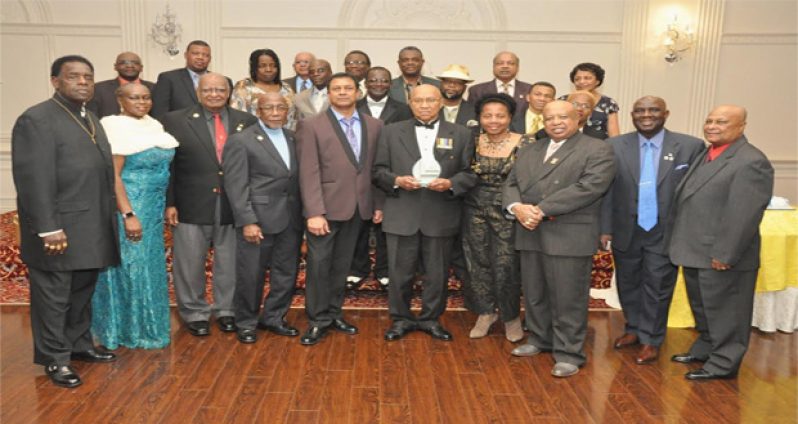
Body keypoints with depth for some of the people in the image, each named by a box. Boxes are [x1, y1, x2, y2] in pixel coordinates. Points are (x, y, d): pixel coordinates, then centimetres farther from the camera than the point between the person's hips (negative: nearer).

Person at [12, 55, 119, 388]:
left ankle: (79, 344, 33)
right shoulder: (36, 119, -12)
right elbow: (34, 180, -18)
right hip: (59, 230, -8)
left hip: (92, 229, 8)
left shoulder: (90, 119, 14)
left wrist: (109, 220, 14)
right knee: (54, 297, 6)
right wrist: (48, 229, -21)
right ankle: (54, 358, 20)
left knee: (82, 293, 18)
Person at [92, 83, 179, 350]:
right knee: (131, 266, 1)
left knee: (150, 266, 14)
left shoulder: (154, 125, 11)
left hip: (154, 208, 8)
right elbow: (112, 176, -17)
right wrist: (128, 215, -22)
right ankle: (130, 331, 15)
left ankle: (146, 325, 28)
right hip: (128, 206, -8)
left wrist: (166, 205, 11)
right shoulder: (114, 127, -12)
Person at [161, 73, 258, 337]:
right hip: (191, 206, -1)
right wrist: (169, 203, -6)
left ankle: (226, 310, 28)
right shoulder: (176, 121, 1)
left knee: (230, 264, 11)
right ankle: (194, 313, 24)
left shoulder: (247, 122, 4)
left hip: (235, 207, 1)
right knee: (189, 264, 8)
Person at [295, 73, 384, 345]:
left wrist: (378, 204, 6)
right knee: (319, 265, 2)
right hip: (325, 208, -3)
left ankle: (334, 313, 28)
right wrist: (314, 212, -16)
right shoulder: (312, 126, -5)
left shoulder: (374, 126, 6)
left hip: (358, 207, 4)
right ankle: (318, 320, 15)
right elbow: (309, 173, -11)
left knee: (342, 264, 14)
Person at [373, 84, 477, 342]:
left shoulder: (461, 135, 6)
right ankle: (401, 319, 24)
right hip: (402, 215, 0)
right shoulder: (392, 132, 7)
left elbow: (470, 173, 3)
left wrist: (451, 184, -15)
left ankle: (431, 319, 28)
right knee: (400, 272, 7)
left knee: (437, 273, 10)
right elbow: (378, 170, 6)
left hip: (441, 216, 0)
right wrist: (396, 180, -12)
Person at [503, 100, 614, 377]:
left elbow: (588, 187, -16)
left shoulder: (597, 151, -3)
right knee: (534, 294, 15)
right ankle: (540, 339, 32)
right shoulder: (529, 151, 18)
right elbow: (511, 184, 13)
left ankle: (569, 353, 12)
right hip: (530, 234, 6)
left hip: (569, 237, -6)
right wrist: (517, 207, -11)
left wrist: (541, 209, -19)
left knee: (568, 299, 0)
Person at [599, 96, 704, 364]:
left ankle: (651, 340, 27)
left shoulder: (690, 146, -7)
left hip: (665, 233, -2)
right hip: (626, 231, 2)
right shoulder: (614, 146, -3)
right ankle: (634, 329, 38)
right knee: (628, 285, 16)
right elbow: (607, 190, -1)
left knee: (657, 288, 9)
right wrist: (605, 229, -3)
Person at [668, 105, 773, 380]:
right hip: (695, 253, 9)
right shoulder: (706, 155, 13)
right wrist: (683, 245, 15)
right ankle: (705, 349, 39)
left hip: (720, 258, -9)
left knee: (724, 313, 6)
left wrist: (724, 255, -22)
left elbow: (744, 216, -22)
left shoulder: (751, 162, -17)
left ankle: (723, 363, 20)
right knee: (702, 309, 22)